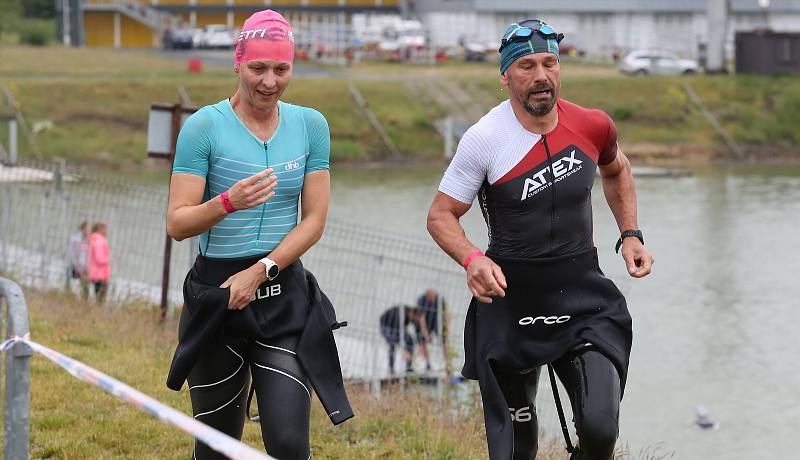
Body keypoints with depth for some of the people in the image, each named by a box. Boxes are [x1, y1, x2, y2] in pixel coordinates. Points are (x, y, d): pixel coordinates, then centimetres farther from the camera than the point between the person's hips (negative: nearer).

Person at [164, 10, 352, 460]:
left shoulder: (311, 125, 5)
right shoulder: (205, 126, -5)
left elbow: (314, 220, 3)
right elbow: (177, 223, -8)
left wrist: (259, 272, -10)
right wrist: (228, 202, -27)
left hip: (285, 296, 2)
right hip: (215, 296, -1)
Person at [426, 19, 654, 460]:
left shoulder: (592, 126, -2)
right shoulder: (484, 138, -11)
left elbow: (616, 170, 22)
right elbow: (441, 215, -4)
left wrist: (630, 235, 11)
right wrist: (471, 259, -22)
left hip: (583, 295, 1)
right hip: (509, 299, -1)